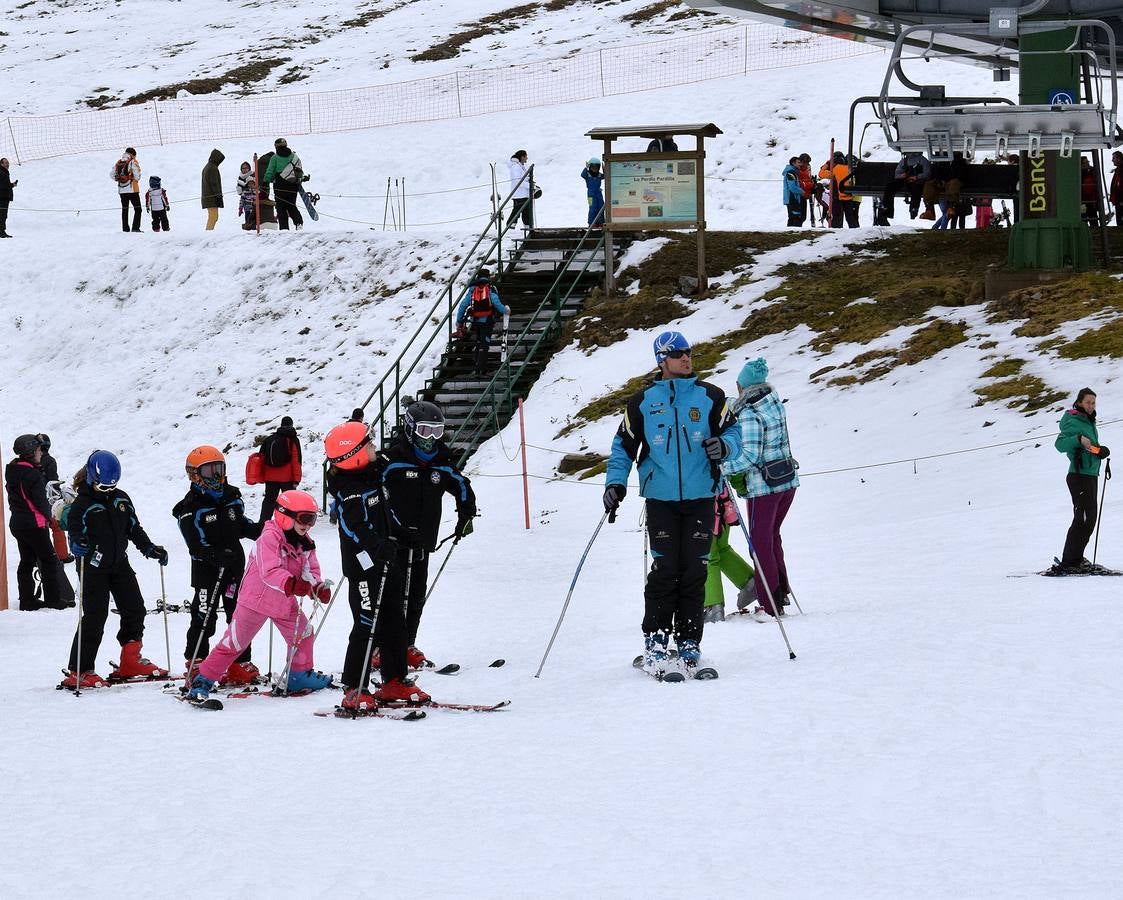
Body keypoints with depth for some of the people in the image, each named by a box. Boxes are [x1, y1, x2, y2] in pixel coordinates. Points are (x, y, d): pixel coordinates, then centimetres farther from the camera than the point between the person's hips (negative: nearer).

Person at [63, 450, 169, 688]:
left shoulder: (121, 499, 9)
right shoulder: (82, 504, -9)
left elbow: (134, 528, 18)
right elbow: (74, 528, -17)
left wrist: (151, 549, 11)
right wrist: (77, 545, -39)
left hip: (119, 564, 6)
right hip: (93, 568, -6)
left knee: (135, 610, 6)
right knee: (95, 617, -10)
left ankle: (131, 662, 21)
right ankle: (79, 671, -7)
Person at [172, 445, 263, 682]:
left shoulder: (231, 497, 10)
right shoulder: (191, 508, -10)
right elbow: (195, 544, -17)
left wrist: (259, 530, 4)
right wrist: (216, 556, -32)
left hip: (234, 565, 6)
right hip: (206, 568, -6)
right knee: (203, 617, -2)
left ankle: (239, 664, 15)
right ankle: (195, 664, 10)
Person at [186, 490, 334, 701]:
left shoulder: (306, 544, 2)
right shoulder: (270, 538, -24)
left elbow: (310, 571, 1)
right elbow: (269, 572, -35)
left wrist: (318, 587, -22)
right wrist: (292, 584, -50)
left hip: (285, 602, 8)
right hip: (256, 598, -8)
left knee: (304, 635, 14)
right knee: (235, 642, -6)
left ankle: (300, 676, 35)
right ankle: (203, 681, 0)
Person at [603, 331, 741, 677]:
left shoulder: (710, 396, 5)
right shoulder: (643, 402, 5)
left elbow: (733, 431, 11)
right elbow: (624, 445, 12)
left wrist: (725, 445, -12)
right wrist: (615, 482, 0)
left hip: (700, 497, 1)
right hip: (661, 497, -1)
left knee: (694, 571, 0)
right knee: (664, 570, -8)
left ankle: (688, 641, 8)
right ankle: (655, 641, 0)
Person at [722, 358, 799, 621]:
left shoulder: (749, 414, -18)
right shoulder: (776, 404, 4)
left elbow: (749, 455, -23)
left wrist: (724, 468, -17)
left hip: (763, 486, -7)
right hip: (788, 480, 7)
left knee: (760, 543, 3)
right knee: (772, 537, 21)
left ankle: (769, 605, 5)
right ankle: (780, 592, 24)